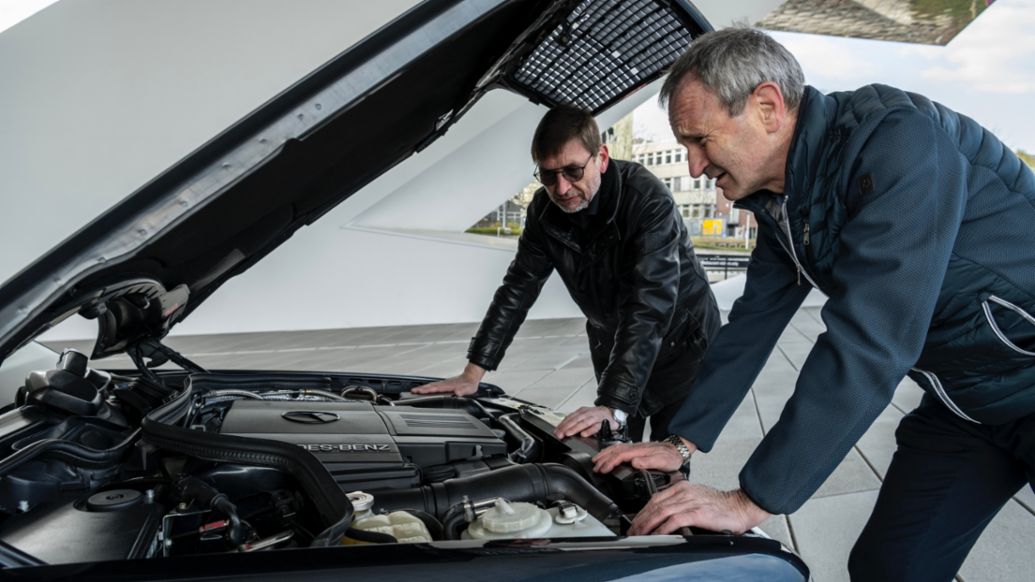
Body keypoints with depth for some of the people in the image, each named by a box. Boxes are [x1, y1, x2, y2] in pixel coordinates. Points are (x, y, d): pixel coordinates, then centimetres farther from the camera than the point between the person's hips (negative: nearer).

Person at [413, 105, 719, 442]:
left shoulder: (649, 201, -31)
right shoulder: (544, 210, -13)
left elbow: (649, 308, -40)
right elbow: (517, 289, -8)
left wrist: (614, 407, -48)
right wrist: (472, 374, -13)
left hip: (681, 340, -4)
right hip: (613, 346, 5)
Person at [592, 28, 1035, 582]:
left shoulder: (895, 137, -28)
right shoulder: (780, 204, -2)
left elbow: (869, 340, -35)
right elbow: (753, 322, 5)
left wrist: (752, 501, -32)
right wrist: (680, 441, 2)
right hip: (963, 401, 7)